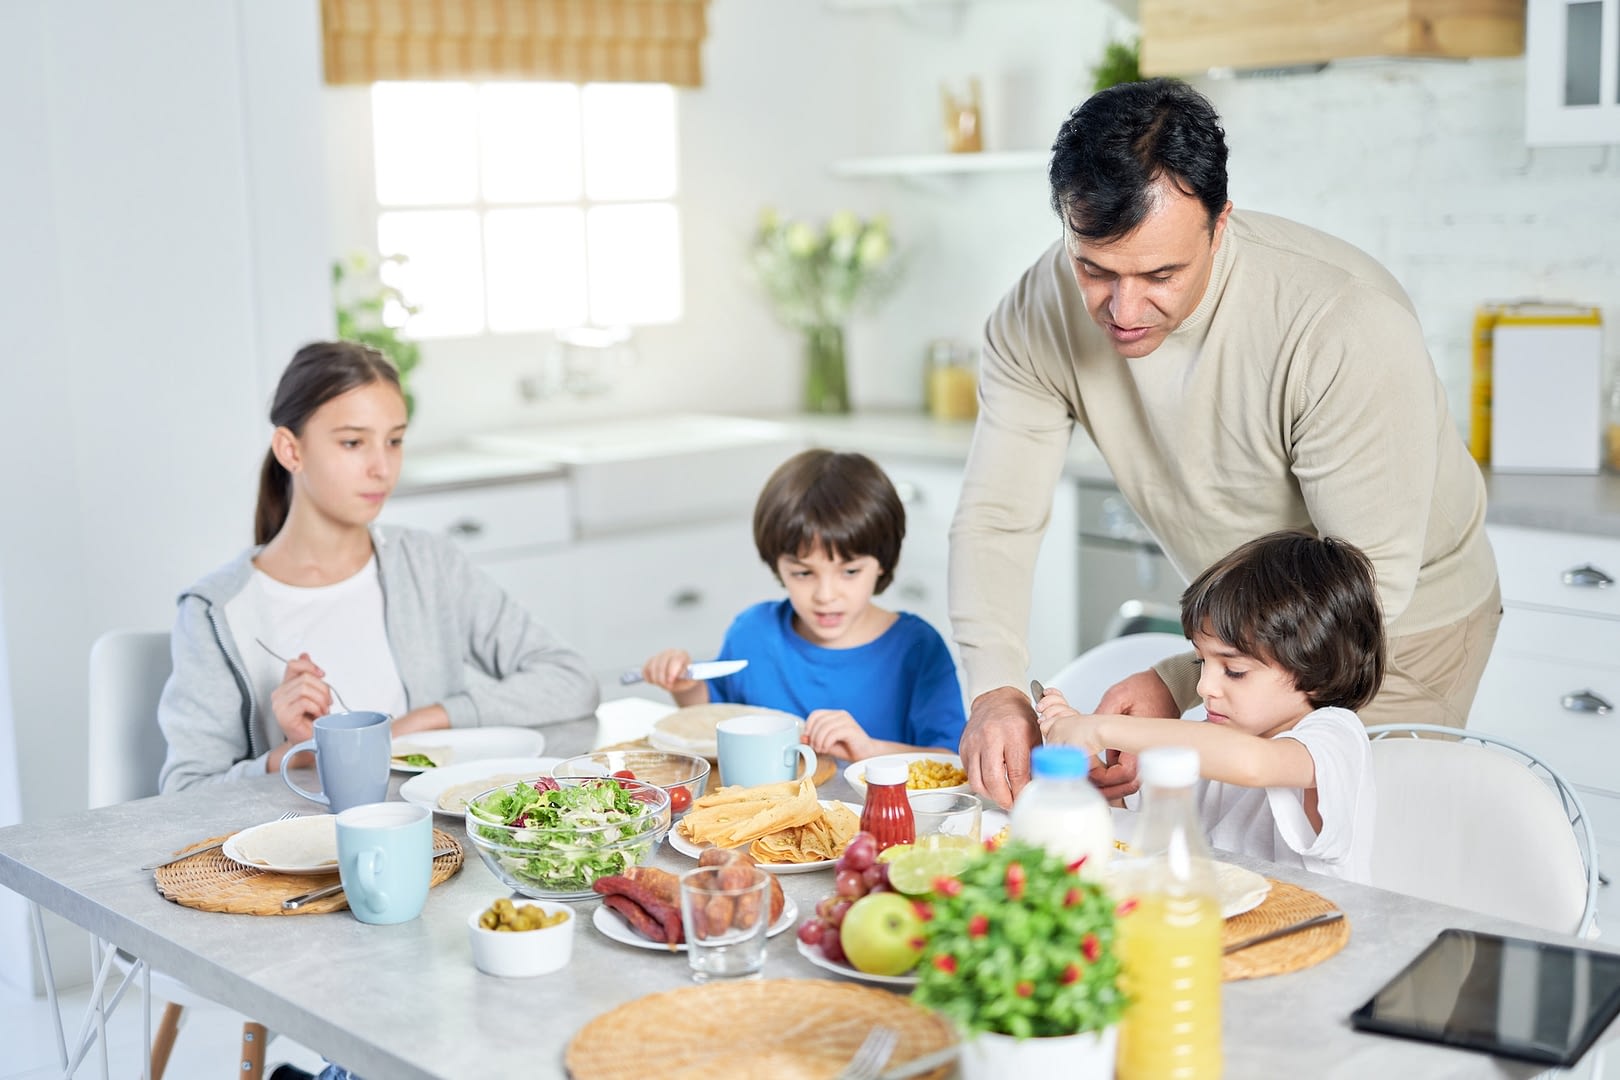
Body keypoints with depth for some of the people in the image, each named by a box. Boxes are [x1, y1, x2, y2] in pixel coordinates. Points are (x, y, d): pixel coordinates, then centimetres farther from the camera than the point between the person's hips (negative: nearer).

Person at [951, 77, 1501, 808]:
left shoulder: (1350, 327, -35)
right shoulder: (1037, 317, -20)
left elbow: (1371, 579, -30)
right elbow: (996, 518, -17)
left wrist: (1179, 683, -38)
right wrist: (995, 689, -35)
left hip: (1401, 623, -4)